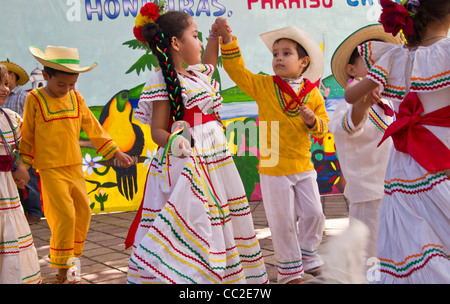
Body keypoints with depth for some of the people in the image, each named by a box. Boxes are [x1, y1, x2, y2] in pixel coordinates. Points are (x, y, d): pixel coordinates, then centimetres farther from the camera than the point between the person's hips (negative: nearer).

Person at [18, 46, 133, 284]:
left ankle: (71, 257, 29)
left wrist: (116, 152, 13)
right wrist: (22, 165, -3)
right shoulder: (35, 99, -6)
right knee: (64, 215, -10)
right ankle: (62, 271, 5)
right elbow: (27, 136, 0)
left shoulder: (76, 98, 5)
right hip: (50, 169, -5)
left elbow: (93, 128, 13)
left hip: (75, 167, 5)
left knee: (83, 212, 9)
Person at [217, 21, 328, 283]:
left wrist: (313, 121, -16)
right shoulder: (263, 86, -2)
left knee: (314, 214, 9)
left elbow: (323, 126, 6)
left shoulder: (313, 94, 2)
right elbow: (238, 71, -6)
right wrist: (228, 40, -14)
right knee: (283, 221, 4)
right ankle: (289, 268, 21)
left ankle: (307, 253, 35)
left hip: (303, 166, 3)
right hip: (273, 168, -2)